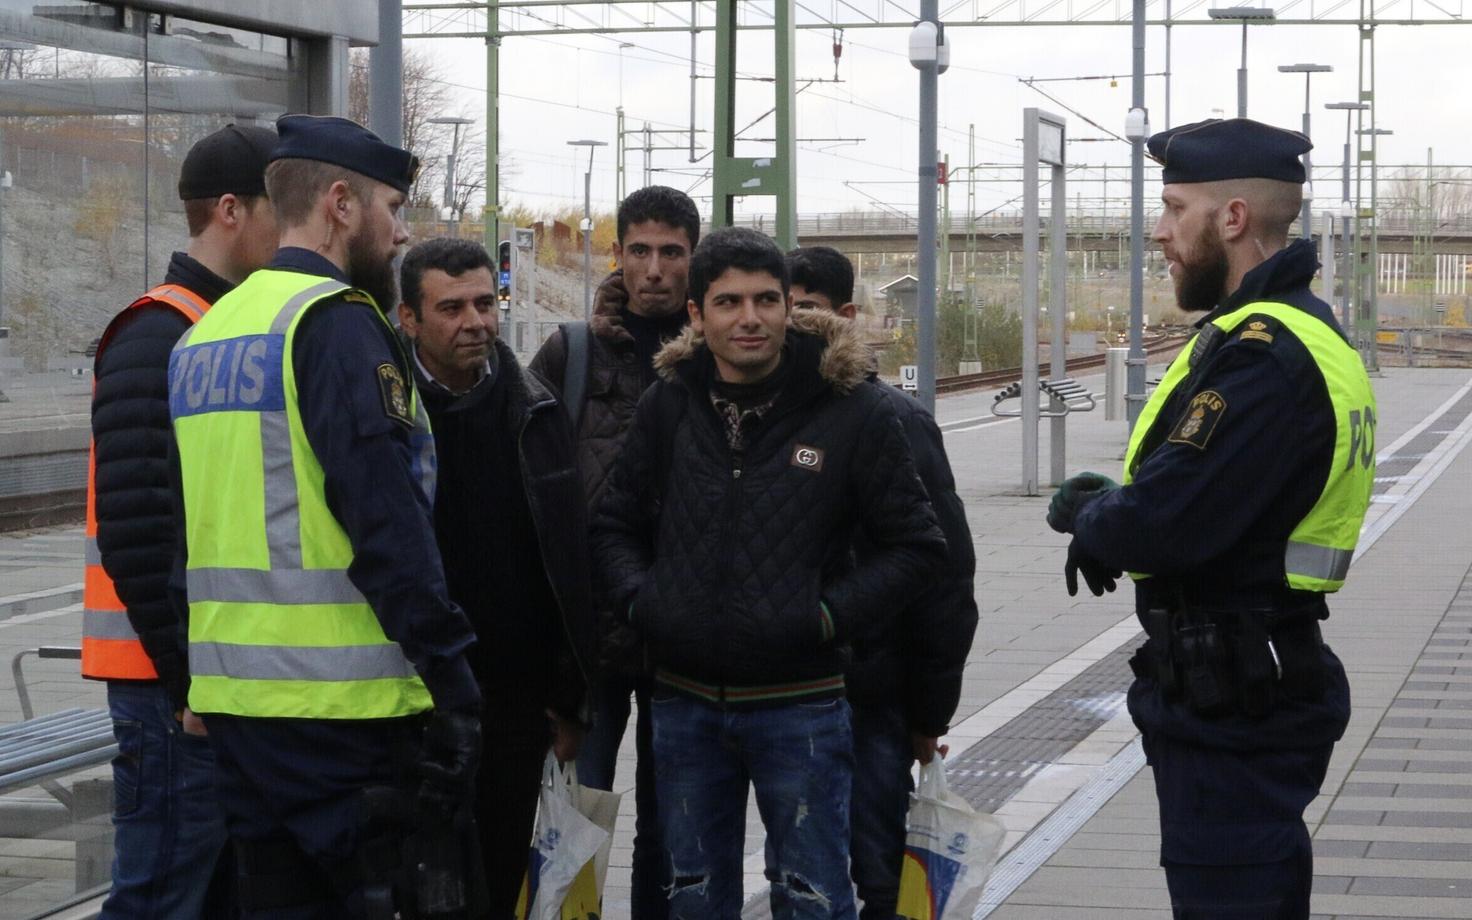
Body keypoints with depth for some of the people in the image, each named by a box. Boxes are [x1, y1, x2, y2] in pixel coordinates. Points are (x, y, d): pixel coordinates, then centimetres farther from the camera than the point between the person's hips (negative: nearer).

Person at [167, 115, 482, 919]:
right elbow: (388, 523, -18)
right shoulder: (338, 322, -11)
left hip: (231, 693, 8)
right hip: (341, 699, -8)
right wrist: (450, 675, -16)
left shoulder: (203, 334, 16)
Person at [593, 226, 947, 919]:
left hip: (800, 705, -3)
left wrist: (828, 615, -13)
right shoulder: (668, 404, 3)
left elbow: (915, 544, -2)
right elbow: (616, 524, 14)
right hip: (685, 702, 3)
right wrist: (639, 601, -4)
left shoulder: (851, 407, -6)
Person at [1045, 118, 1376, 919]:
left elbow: (1159, 523, -29)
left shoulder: (1265, 355, -23)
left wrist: (1086, 515, -7)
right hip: (1259, 693, 11)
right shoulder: (1296, 329, 13)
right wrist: (1110, 510, -2)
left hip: (1229, 713, -11)